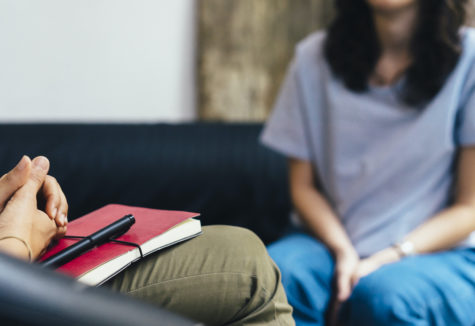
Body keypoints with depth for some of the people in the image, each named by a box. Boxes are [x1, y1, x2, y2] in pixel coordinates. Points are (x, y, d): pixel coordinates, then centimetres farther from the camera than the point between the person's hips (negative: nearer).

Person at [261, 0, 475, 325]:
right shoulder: (315, 58, 3)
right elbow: (303, 185, 6)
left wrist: (388, 259, -17)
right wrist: (343, 252, -12)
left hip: (441, 250, -2)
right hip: (335, 237, 3)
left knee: (382, 294, -35)